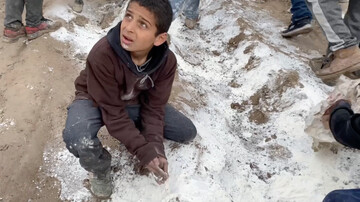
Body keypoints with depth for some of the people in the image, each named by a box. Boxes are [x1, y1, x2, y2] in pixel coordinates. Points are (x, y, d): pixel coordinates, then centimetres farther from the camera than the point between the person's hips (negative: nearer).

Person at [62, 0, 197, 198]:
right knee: (77, 140, -36)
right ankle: (100, 169, 0)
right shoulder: (102, 54, -37)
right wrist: (143, 151, -31)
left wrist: (155, 147, -27)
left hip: (134, 102, 4)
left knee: (187, 132, -4)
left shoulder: (167, 61, -23)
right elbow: (113, 112, -30)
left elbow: (154, 107, -14)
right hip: (96, 101, -3)